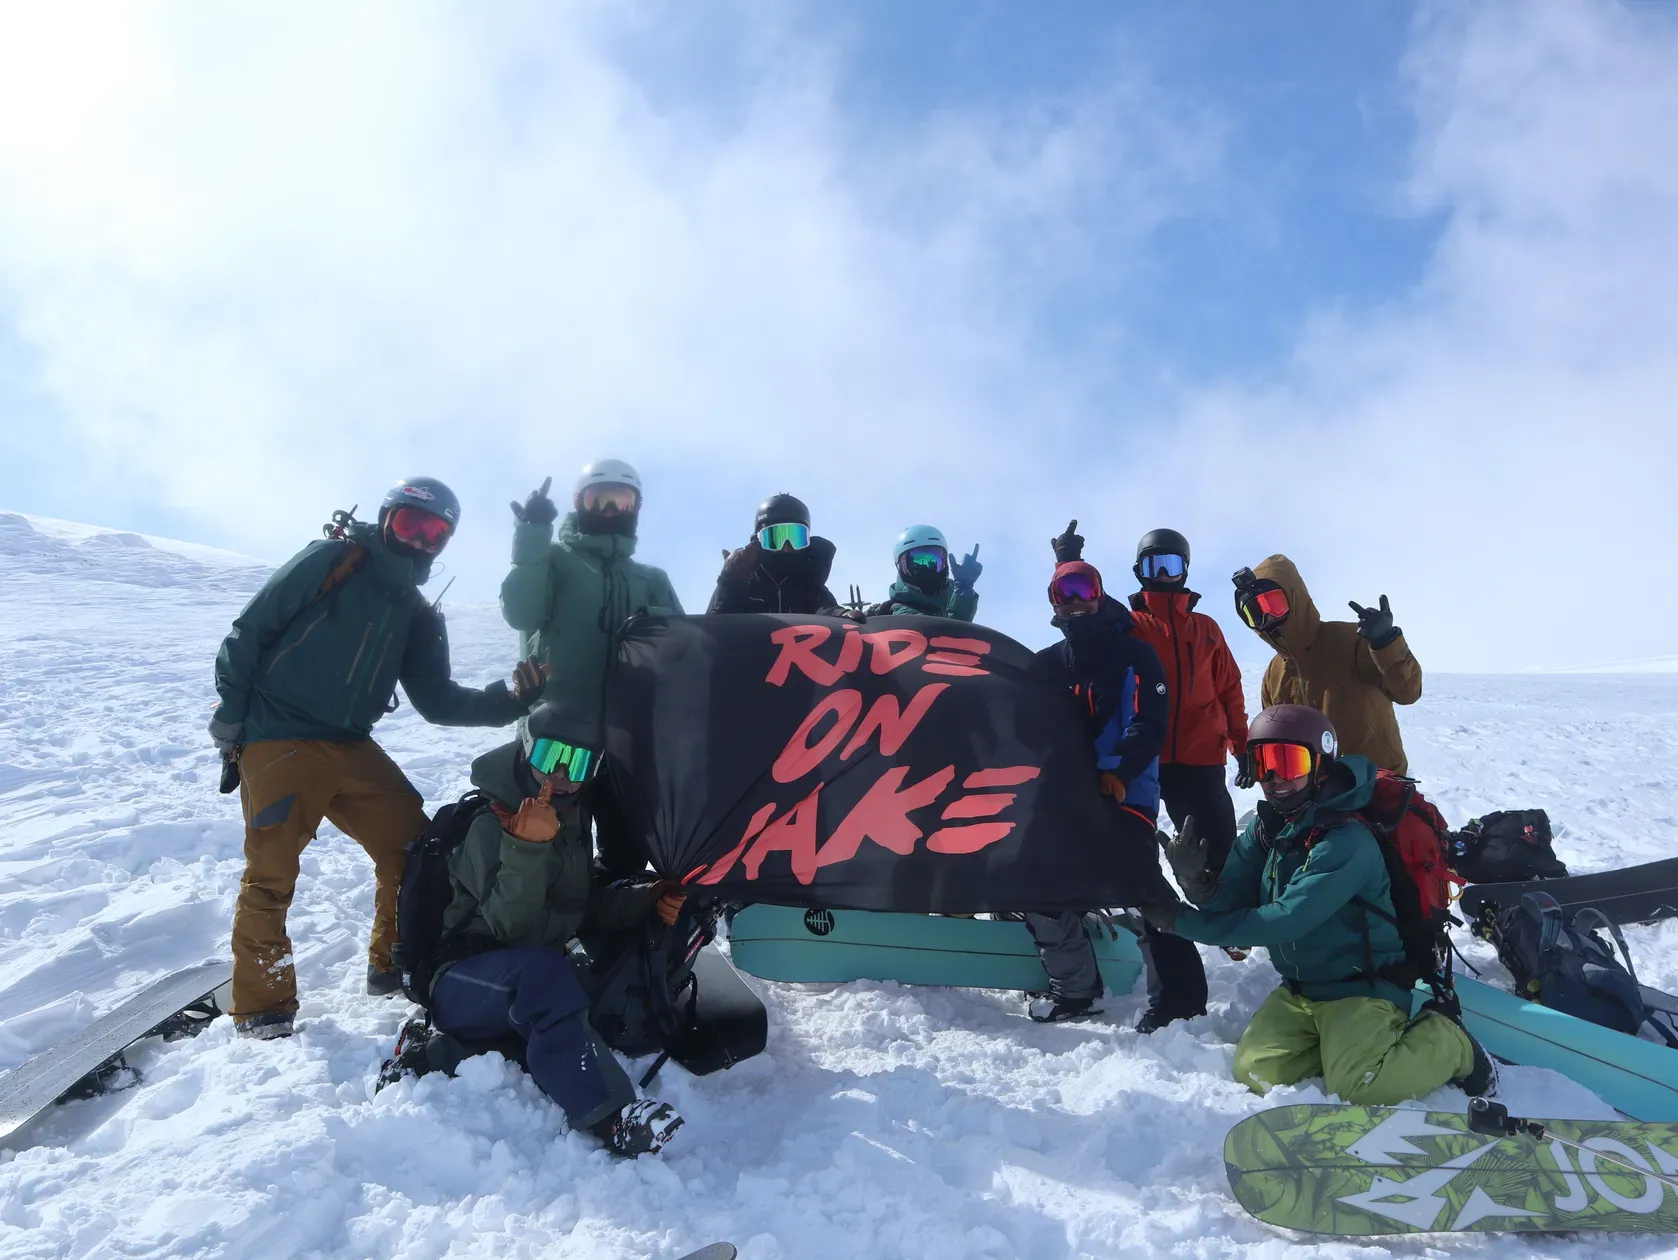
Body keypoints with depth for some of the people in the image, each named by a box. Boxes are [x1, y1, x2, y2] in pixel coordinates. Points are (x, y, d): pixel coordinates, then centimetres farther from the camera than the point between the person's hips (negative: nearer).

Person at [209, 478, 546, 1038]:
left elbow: (438, 700, 5)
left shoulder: (420, 618, 11)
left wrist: (507, 699, -10)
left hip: (351, 748, 6)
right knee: (271, 875, -4)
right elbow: (249, 630, -6)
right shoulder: (330, 562, -5)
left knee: (413, 847, 3)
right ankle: (261, 1008, 12)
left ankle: (396, 965, 21)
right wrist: (230, 712, -7)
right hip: (277, 742, -6)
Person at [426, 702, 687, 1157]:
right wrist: (527, 847, -35)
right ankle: (607, 1118, -46)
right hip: (465, 983, -7)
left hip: (526, 989, 7)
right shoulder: (490, 827, -12)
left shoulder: (570, 828, 12)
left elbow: (589, 908, 10)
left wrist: (648, 900, -6)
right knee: (543, 968, -39)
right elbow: (512, 928, -23)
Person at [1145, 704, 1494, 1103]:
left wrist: (1183, 921, -27)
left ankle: (1446, 1044, 5)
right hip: (1299, 989, 6)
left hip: (1361, 987, -6)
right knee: (1257, 1073, -10)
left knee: (1359, 1086, -23)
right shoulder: (1265, 827, -1)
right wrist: (1199, 884, -28)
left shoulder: (1346, 842, -24)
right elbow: (1232, 903, -3)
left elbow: (1284, 921, -28)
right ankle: (1339, 1042, 14)